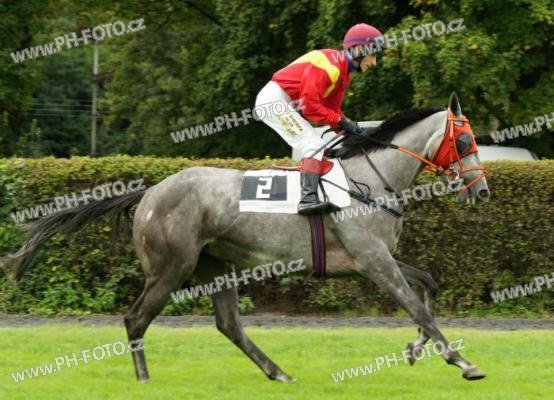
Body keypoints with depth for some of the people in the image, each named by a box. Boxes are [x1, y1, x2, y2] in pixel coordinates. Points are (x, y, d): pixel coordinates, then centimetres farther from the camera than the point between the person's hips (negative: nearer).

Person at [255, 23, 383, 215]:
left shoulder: (343, 73, 13)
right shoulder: (329, 64, -19)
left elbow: (332, 110, 12)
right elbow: (309, 105, -24)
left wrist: (350, 128, -4)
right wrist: (341, 121, -19)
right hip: (274, 100, -11)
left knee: (315, 145, 13)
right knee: (314, 145, -19)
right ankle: (308, 199, -32)